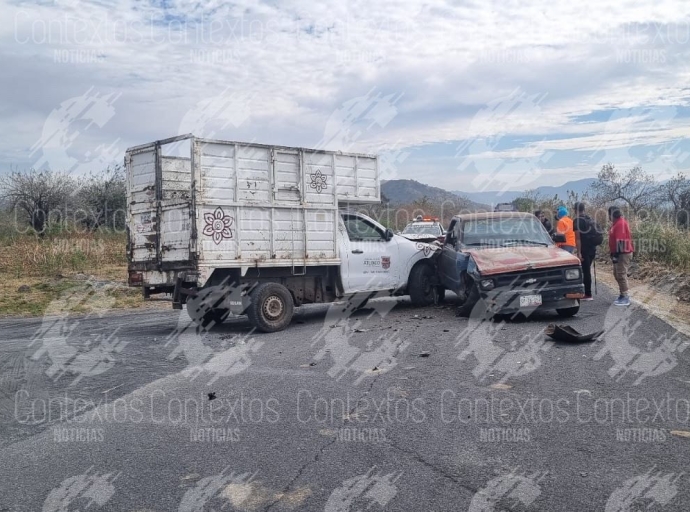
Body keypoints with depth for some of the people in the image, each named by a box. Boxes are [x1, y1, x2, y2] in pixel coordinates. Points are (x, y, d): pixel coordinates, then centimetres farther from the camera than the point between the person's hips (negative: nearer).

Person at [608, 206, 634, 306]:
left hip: (623, 253, -11)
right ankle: (623, 295, 22)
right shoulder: (617, 223, 16)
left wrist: (616, 254, -23)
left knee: (621, 275, -10)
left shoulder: (621, 223, -16)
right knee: (617, 274, 15)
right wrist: (614, 253, 22)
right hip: (620, 253, 11)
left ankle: (624, 298, -8)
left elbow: (620, 241, -22)